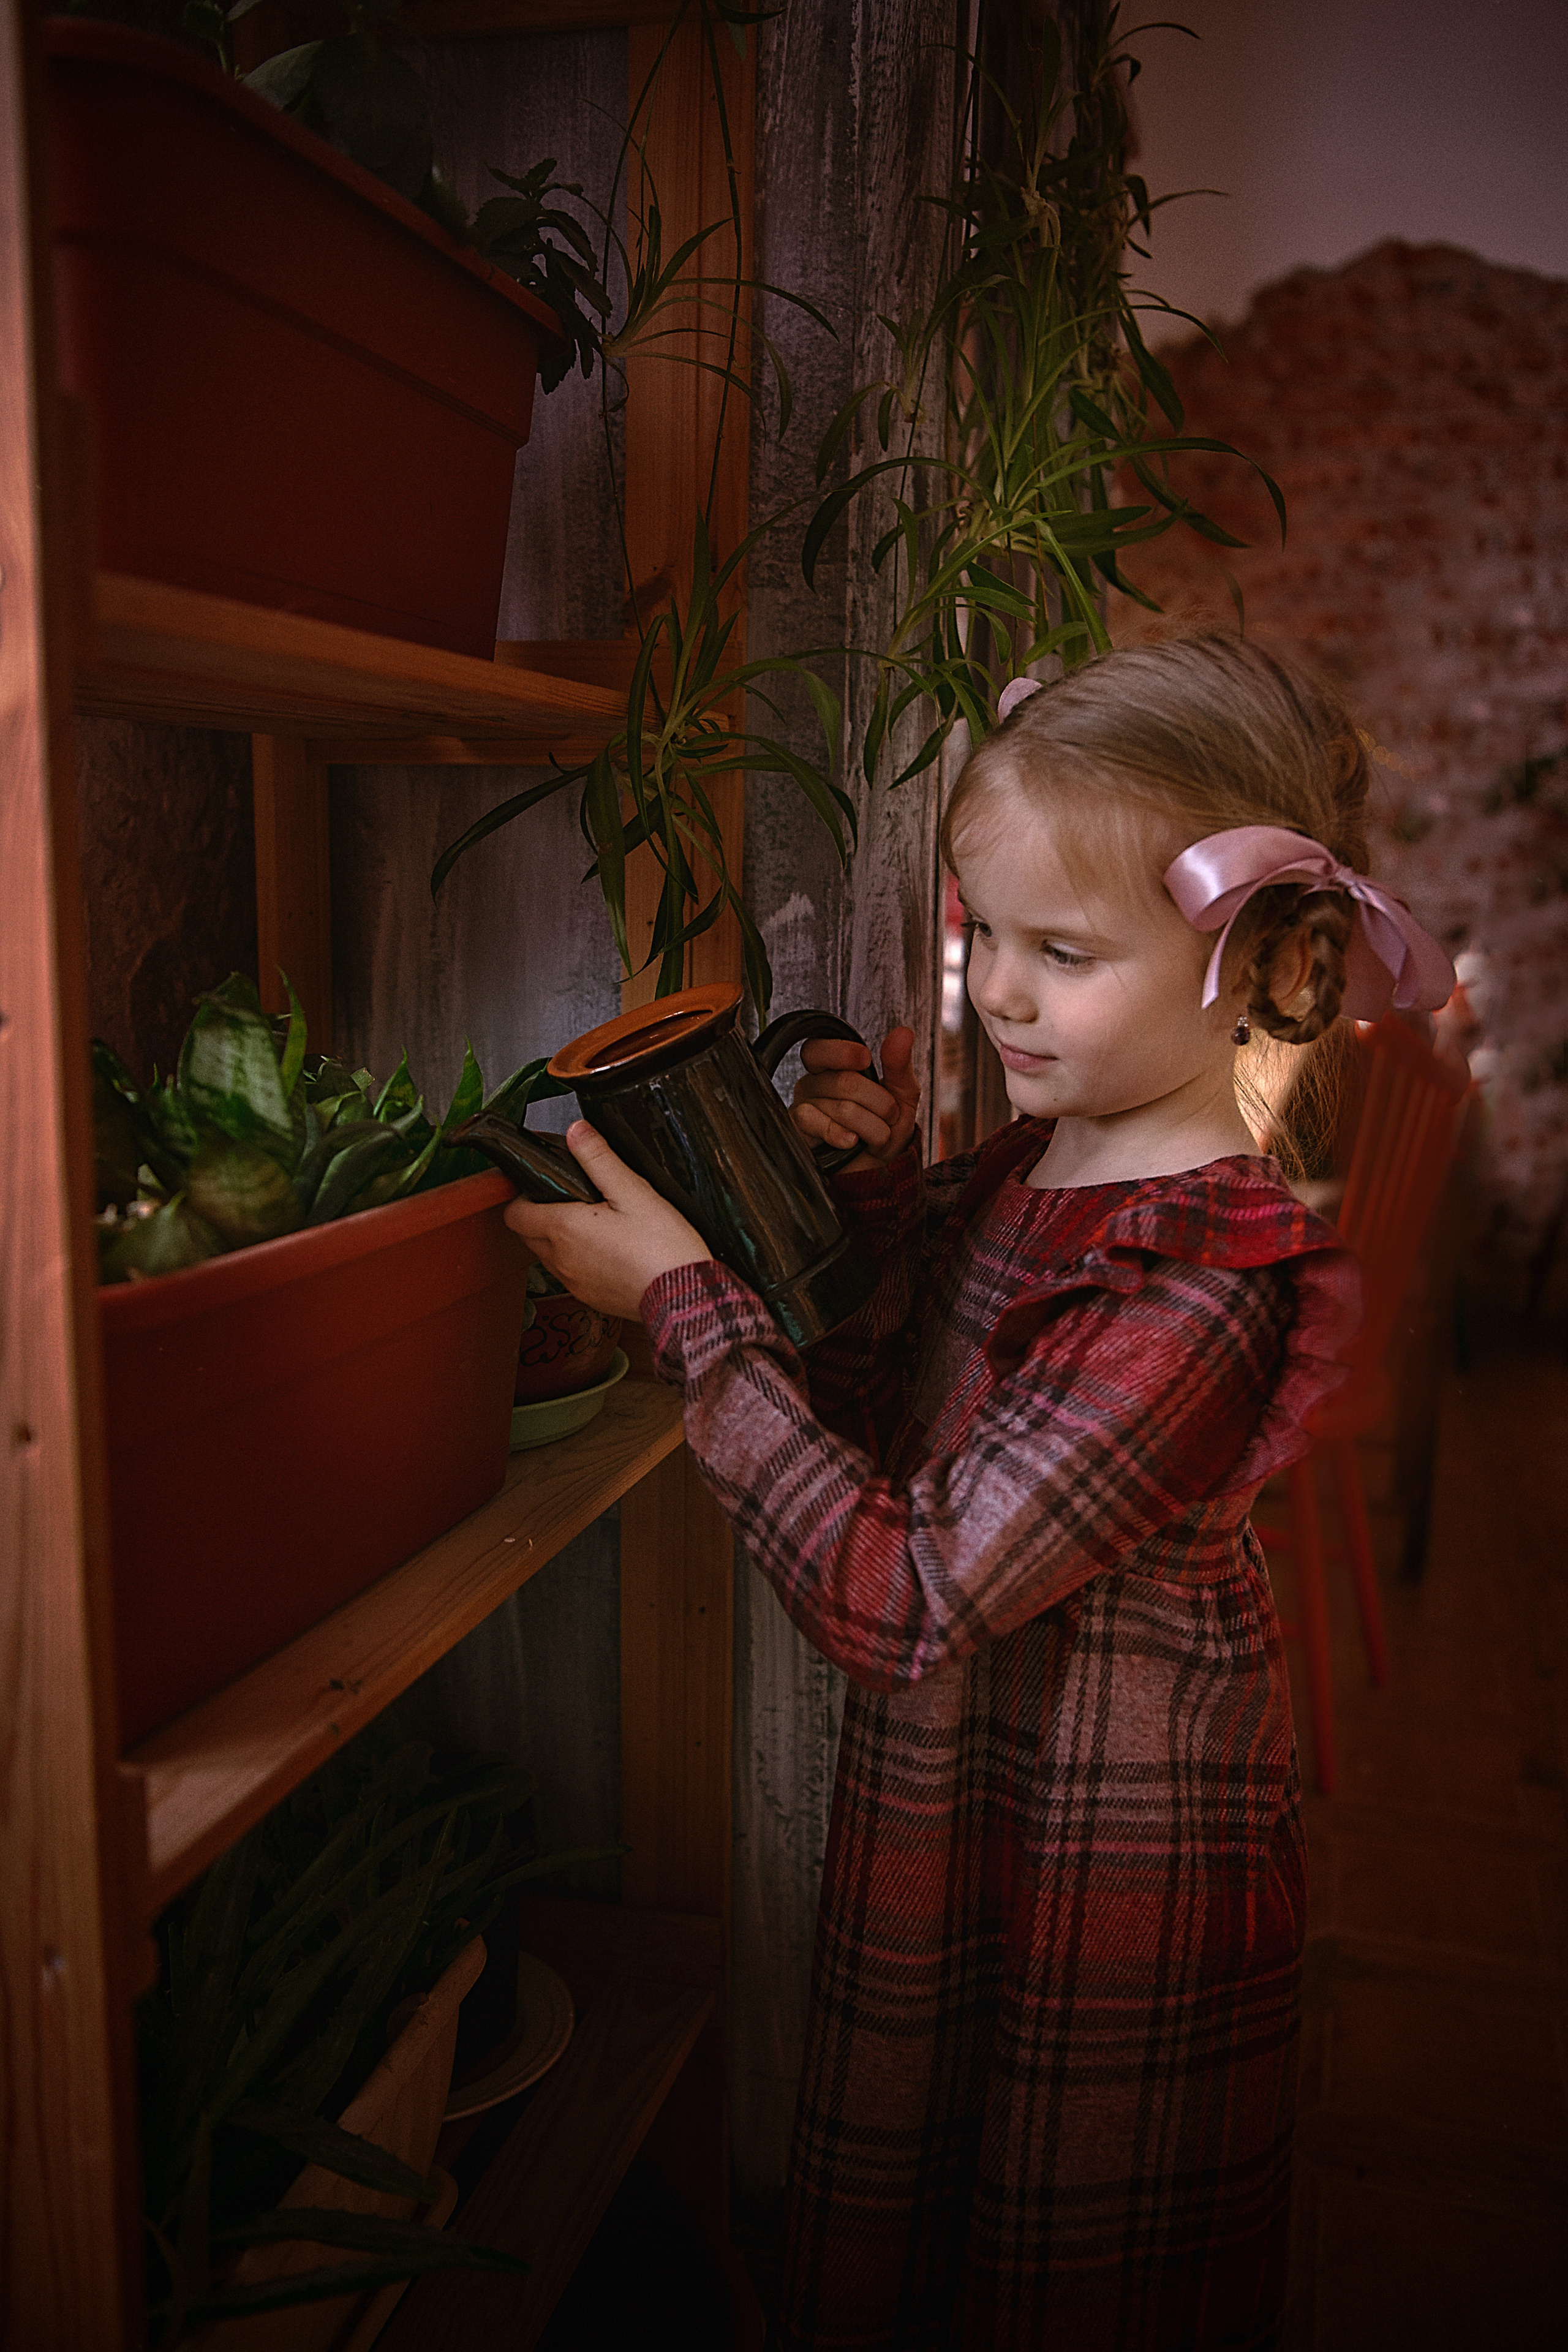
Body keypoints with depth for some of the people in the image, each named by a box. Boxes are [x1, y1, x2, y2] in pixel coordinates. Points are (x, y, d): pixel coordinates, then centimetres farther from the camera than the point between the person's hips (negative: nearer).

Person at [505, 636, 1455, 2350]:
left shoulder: (1198, 1293, -30)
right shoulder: (1027, 1166, -3)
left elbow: (902, 1597, -31)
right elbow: (877, 1423, 5)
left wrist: (682, 1299, -27)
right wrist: (872, 1188, -9)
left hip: (1096, 1891, -8)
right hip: (945, 1820, 8)